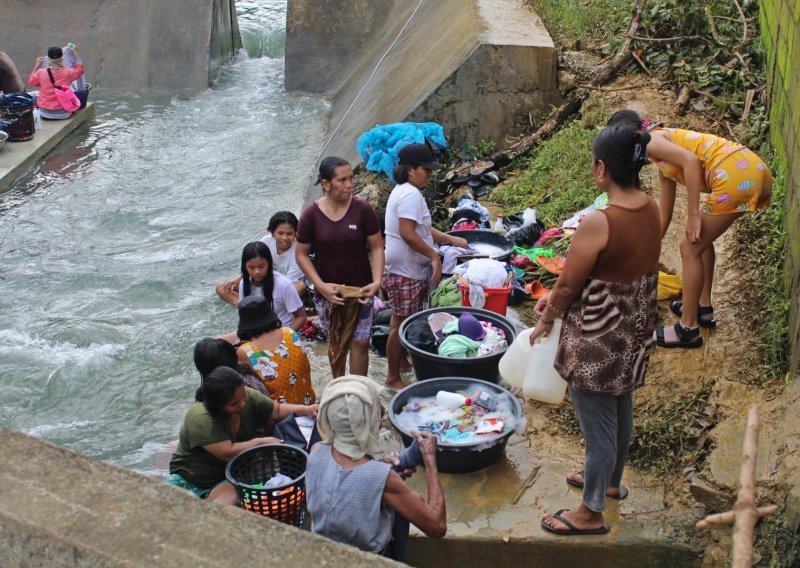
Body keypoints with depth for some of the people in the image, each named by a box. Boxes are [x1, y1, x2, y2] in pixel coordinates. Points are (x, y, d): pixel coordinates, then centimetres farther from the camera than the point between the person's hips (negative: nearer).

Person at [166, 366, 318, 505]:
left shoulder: (247, 396, -10)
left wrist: (306, 410, -13)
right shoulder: (200, 419, -29)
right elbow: (228, 453, -28)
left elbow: (278, 410, 4)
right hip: (189, 478, -2)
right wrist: (260, 442, -18)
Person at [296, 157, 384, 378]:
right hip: (328, 291, 1)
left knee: (360, 342, 0)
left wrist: (377, 281, -18)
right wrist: (321, 285, -15)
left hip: (360, 290, -1)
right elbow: (302, 254, -4)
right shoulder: (311, 215, -11)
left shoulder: (363, 209, -12)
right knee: (336, 342, 17)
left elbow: (377, 247, -6)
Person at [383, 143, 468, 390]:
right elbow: (407, 233, -27)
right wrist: (434, 255, -19)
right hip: (406, 272, -10)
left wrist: (451, 239, 16)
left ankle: (401, 360, 37)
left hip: (408, 269, 10)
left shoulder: (404, 191, 15)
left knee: (401, 320, 22)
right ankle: (393, 378, 8)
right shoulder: (411, 195, -19)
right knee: (402, 323, -1)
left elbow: (422, 228, 21)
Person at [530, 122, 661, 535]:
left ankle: (591, 512, 26)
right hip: (634, 330, 8)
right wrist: (555, 299, 10)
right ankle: (610, 481, 49)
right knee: (620, 410, 26)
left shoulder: (597, 223, -29)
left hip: (598, 339, -8)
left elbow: (569, 284, -18)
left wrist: (546, 320, 2)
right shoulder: (651, 210, -5)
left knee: (598, 422, 8)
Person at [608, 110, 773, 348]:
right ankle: (703, 307, 37)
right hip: (753, 168, 10)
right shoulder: (664, 161, 28)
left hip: (737, 174, -9)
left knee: (691, 248, 3)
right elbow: (664, 216, 34)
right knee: (700, 239, 27)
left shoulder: (651, 141, 2)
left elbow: (691, 160, -16)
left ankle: (688, 328, 12)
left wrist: (693, 215, -14)